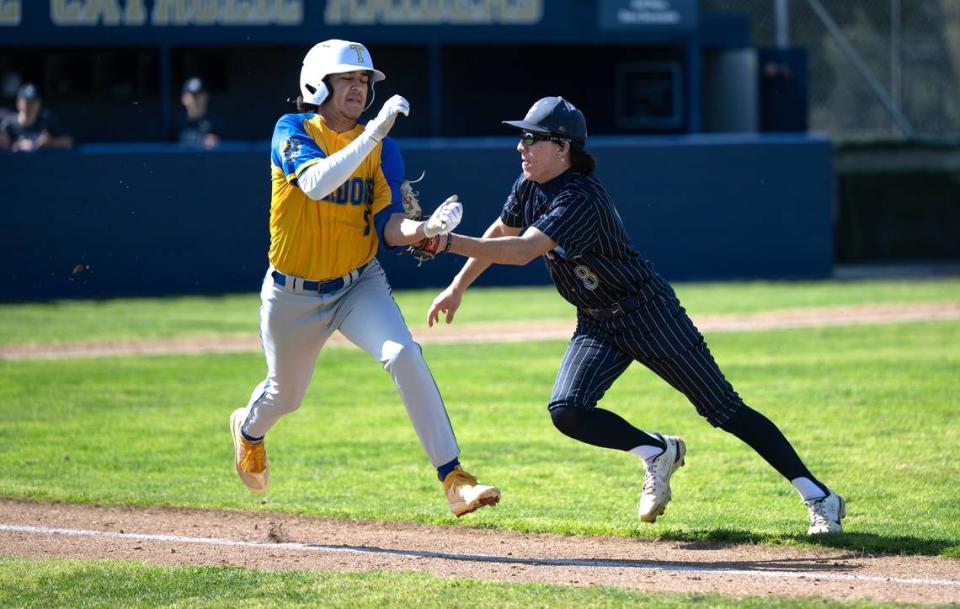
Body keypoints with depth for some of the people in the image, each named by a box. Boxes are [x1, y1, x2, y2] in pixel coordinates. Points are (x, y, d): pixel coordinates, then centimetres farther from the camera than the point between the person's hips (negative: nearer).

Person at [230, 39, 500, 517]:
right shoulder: (292, 132, -11)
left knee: (404, 356, -26)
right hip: (293, 294, -1)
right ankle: (249, 429, 57)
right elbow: (316, 183, -32)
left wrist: (426, 228, -32)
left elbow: (389, 229, -10)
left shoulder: (383, 149, -3)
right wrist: (373, 132, -36)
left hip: (360, 285, 1)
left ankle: (453, 479, -28)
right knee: (285, 394, 17)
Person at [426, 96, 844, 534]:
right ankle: (657, 453, 8)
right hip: (596, 325, 8)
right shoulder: (530, 187, -2)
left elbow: (523, 251, -39)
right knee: (567, 411, -15)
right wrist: (457, 288, 11)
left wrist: (449, 242, -43)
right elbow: (500, 235, 15)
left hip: (649, 315, -8)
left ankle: (818, 497, -2)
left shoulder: (580, 199, -28)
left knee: (725, 411, -7)